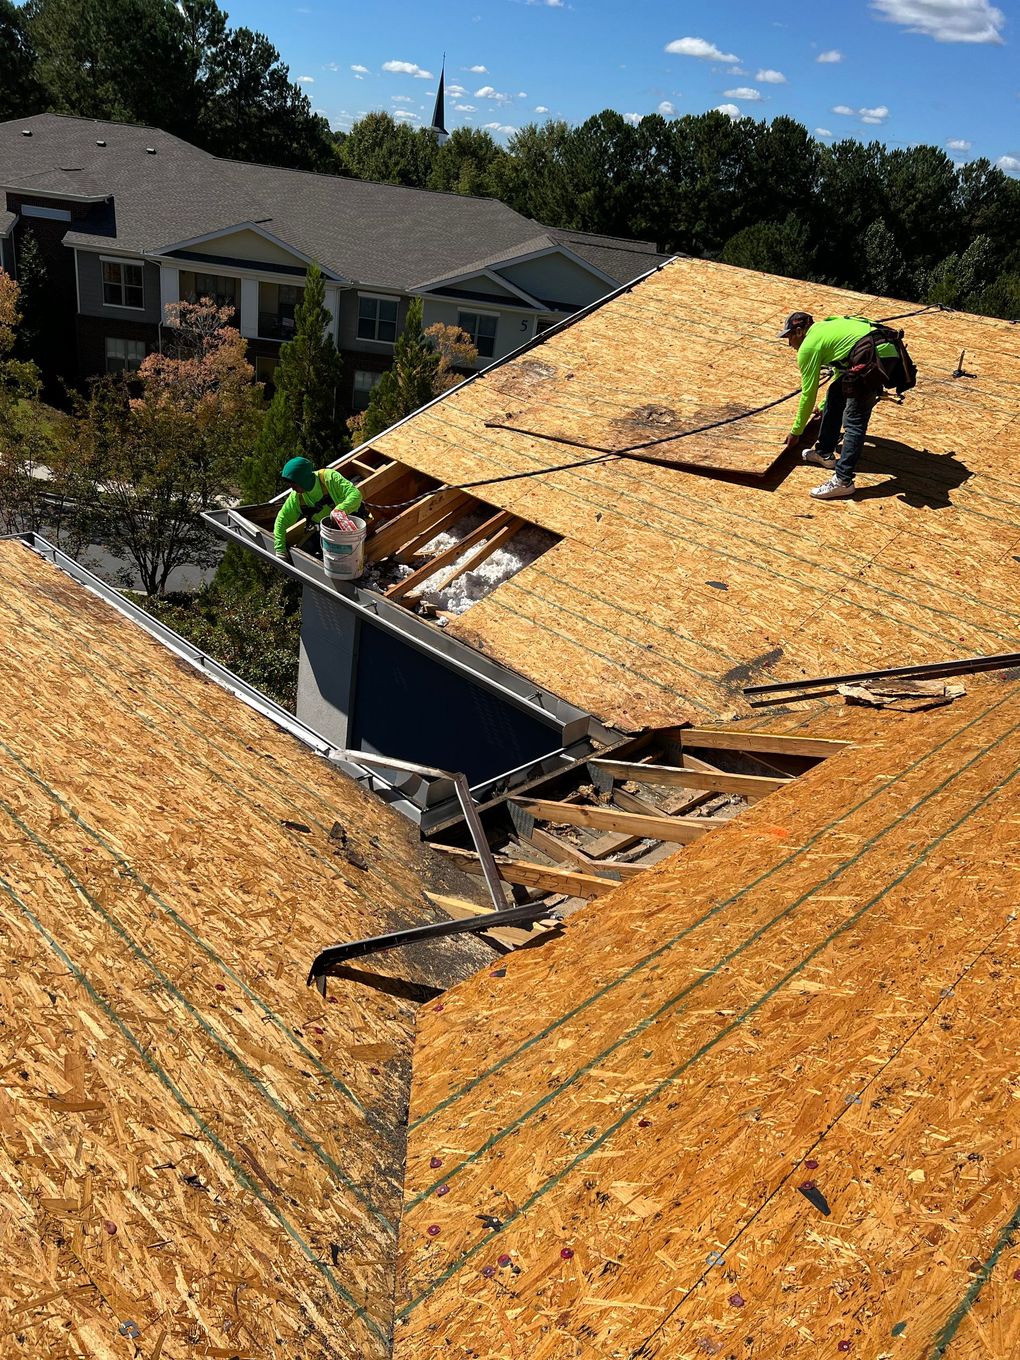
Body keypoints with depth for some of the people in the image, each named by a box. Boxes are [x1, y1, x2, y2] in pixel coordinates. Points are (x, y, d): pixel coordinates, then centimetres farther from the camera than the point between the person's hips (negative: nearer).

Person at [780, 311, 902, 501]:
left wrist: (796, 432, 17)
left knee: (853, 420, -10)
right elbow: (841, 371, 43)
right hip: (887, 349, 10)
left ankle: (843, 481, -14)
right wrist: (824, 407, 57)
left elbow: (808, 394, 5)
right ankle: (825, 453, 28)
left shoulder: (808, 347, 2)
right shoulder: (824, 327, 29)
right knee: (835, 393, 21)